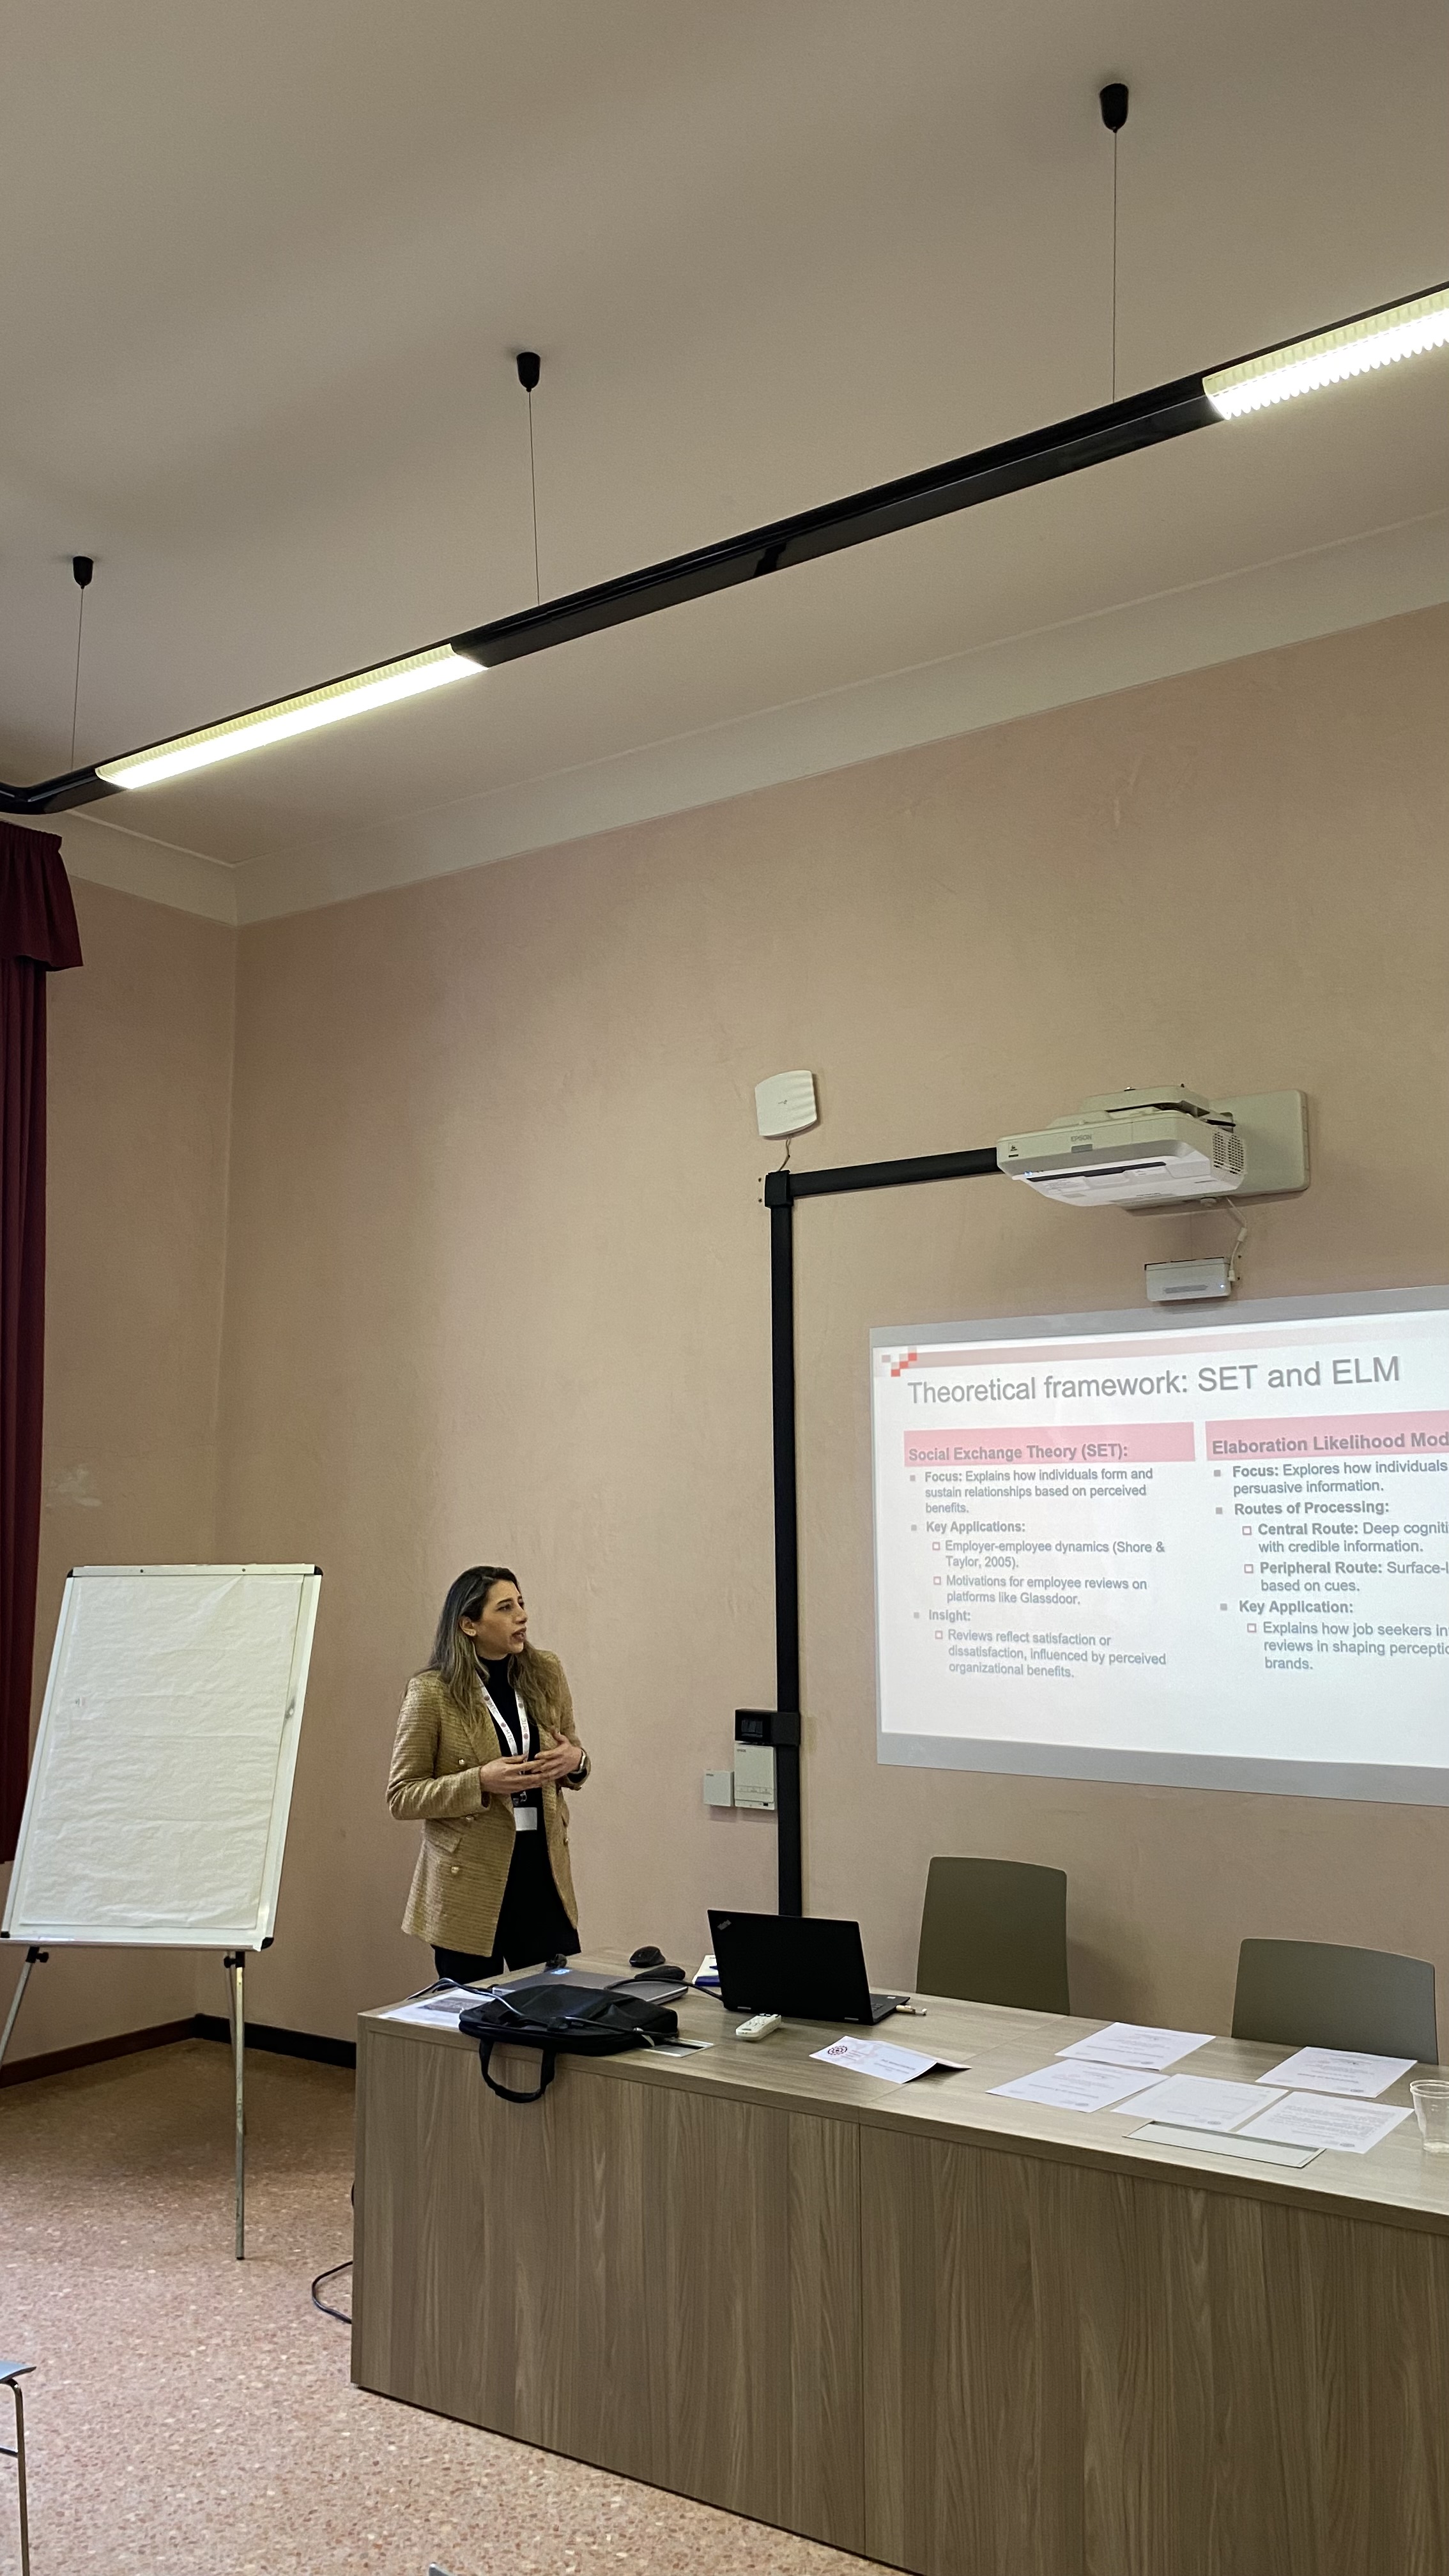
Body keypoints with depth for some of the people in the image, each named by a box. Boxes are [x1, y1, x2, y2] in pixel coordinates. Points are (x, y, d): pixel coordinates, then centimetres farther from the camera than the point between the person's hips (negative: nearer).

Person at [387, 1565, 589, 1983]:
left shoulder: (546, 1674, 3)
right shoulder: (432, 1693, -9)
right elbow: (402, 1797, -7)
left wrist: (576, 1760, -6)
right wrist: (480, 1782, -20)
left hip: (543, 1870, 4)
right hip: (470, 1884, -3)